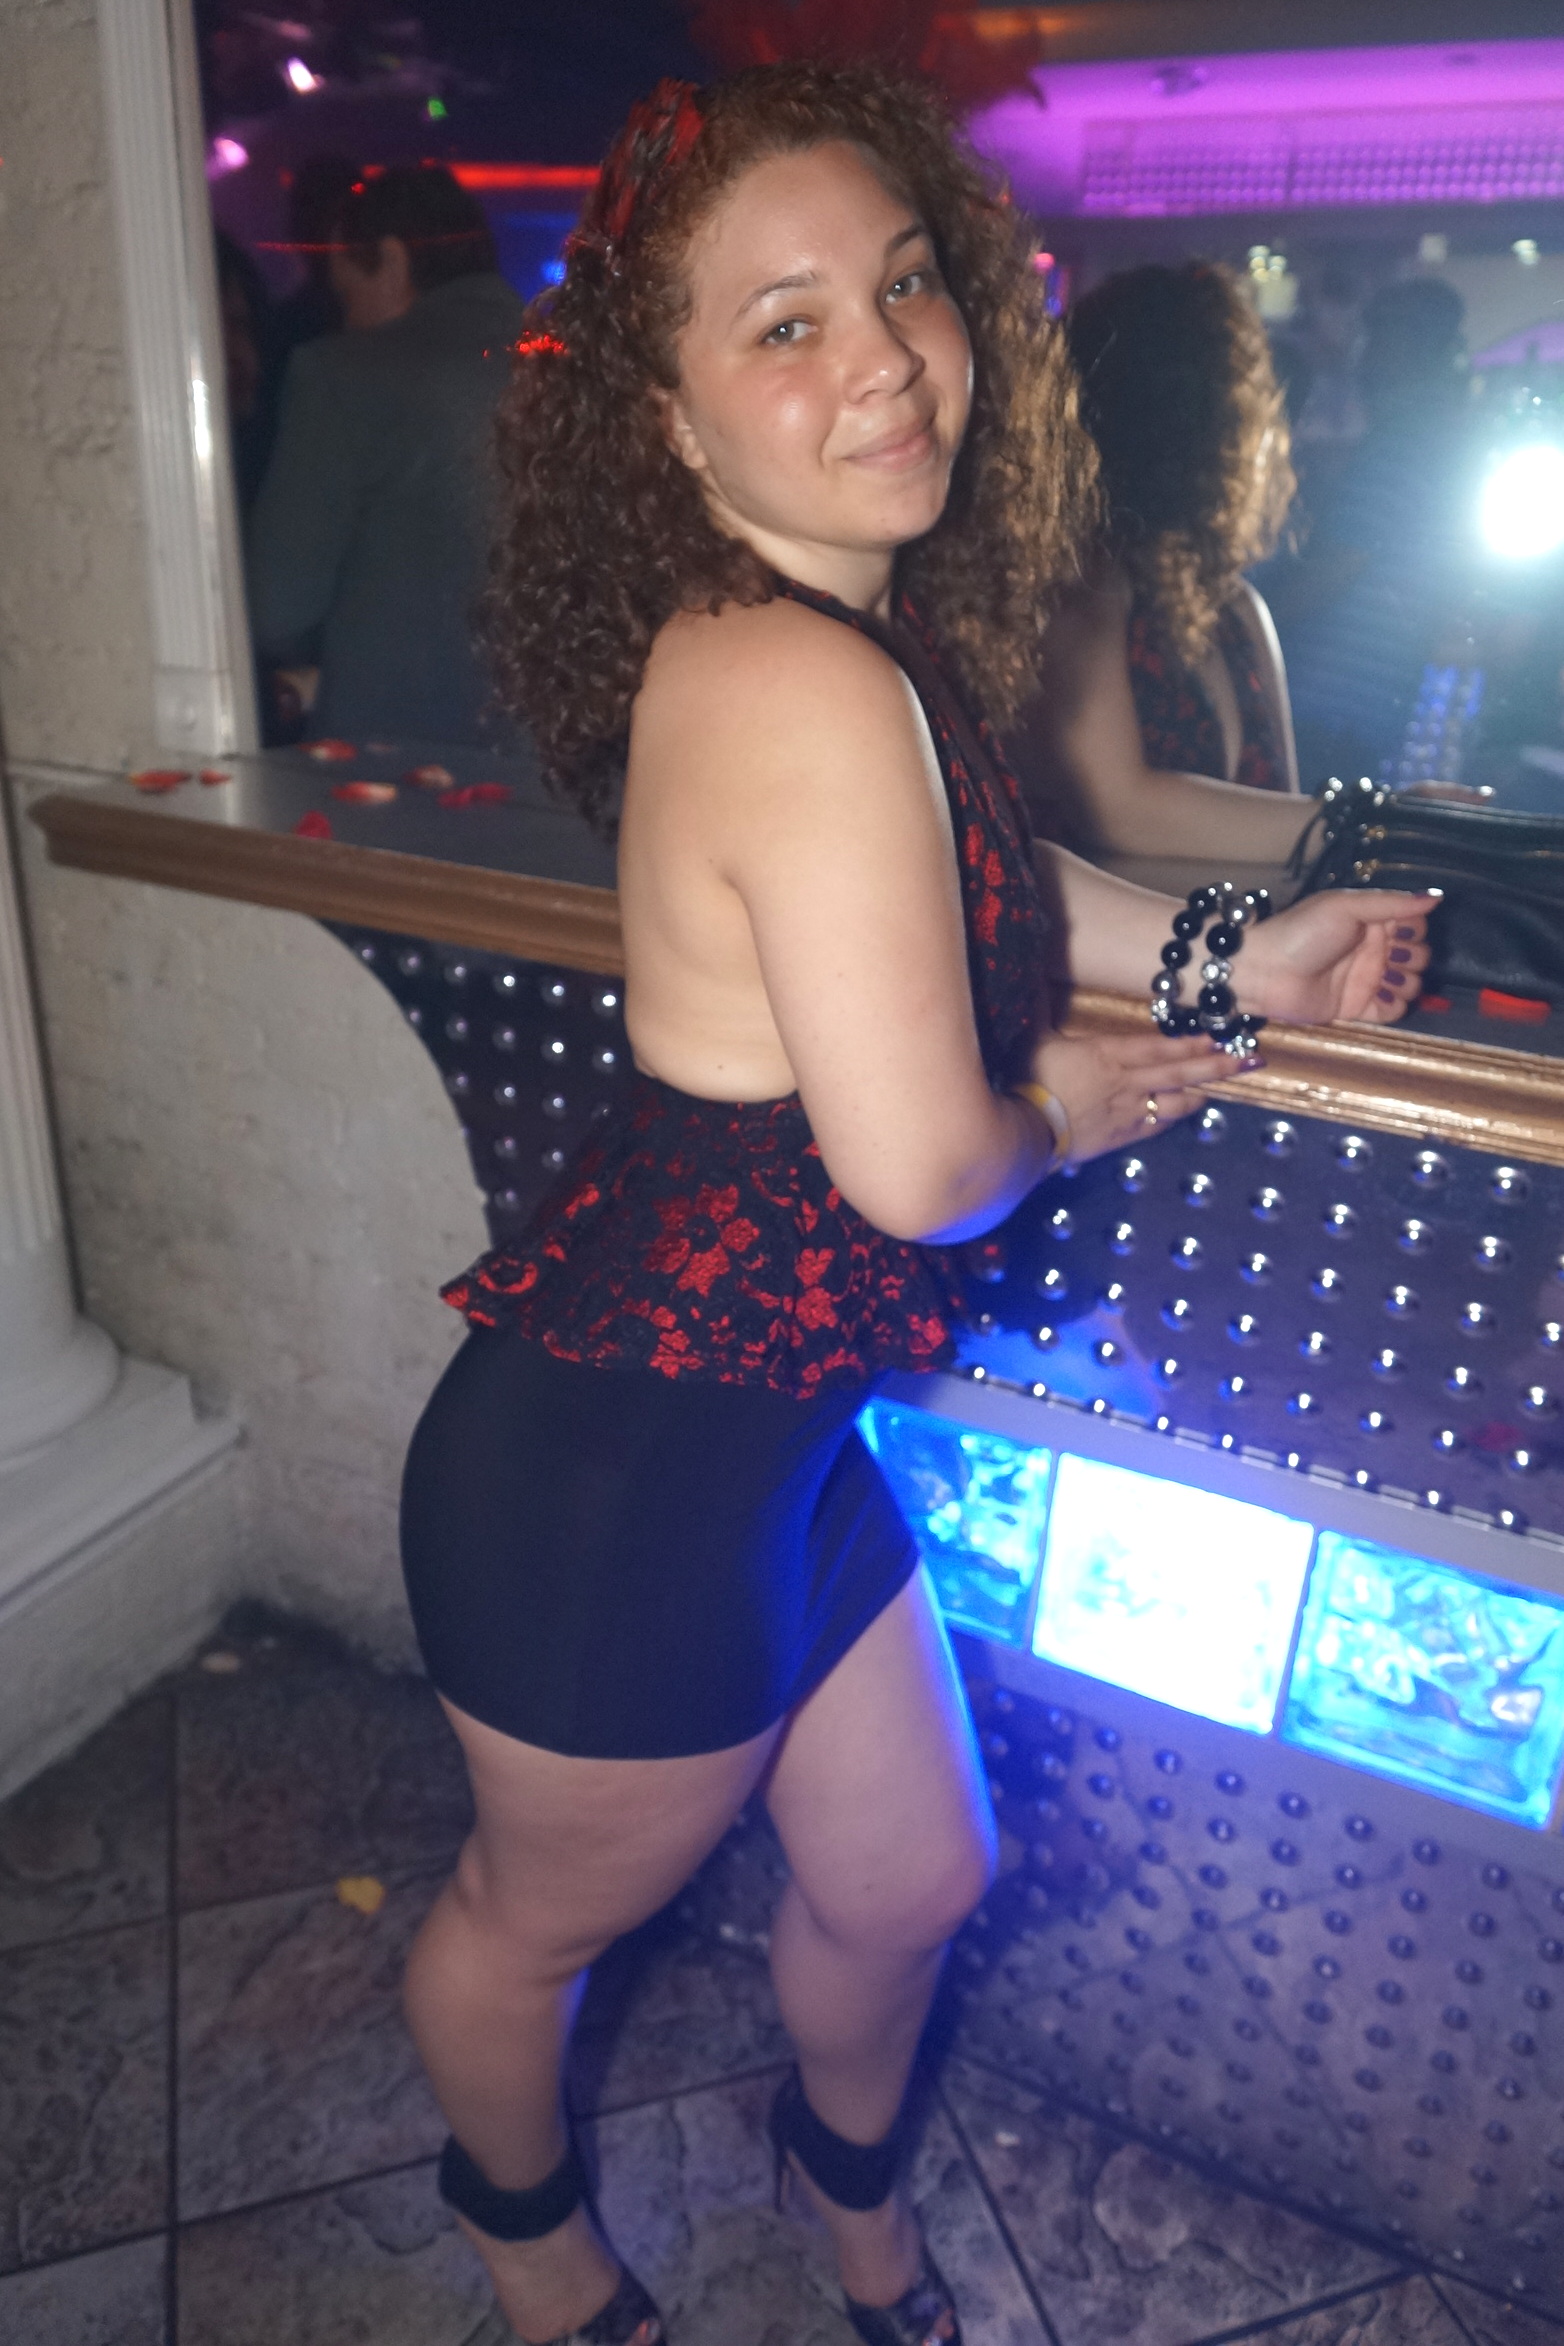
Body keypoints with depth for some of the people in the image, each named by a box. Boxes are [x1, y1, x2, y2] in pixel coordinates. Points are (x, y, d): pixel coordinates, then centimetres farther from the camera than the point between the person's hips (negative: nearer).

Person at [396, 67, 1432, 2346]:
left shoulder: (868, 637, 4)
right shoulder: (809, 688, -27)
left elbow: (963, 875, 22)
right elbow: (921, 1164, -27)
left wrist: (1236, 954, 15)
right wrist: (1065, 1110, -5)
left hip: (775, 1434, 9)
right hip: (619, 1471, -9)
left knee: (909, 1880, 28)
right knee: (544, 1914, 24)